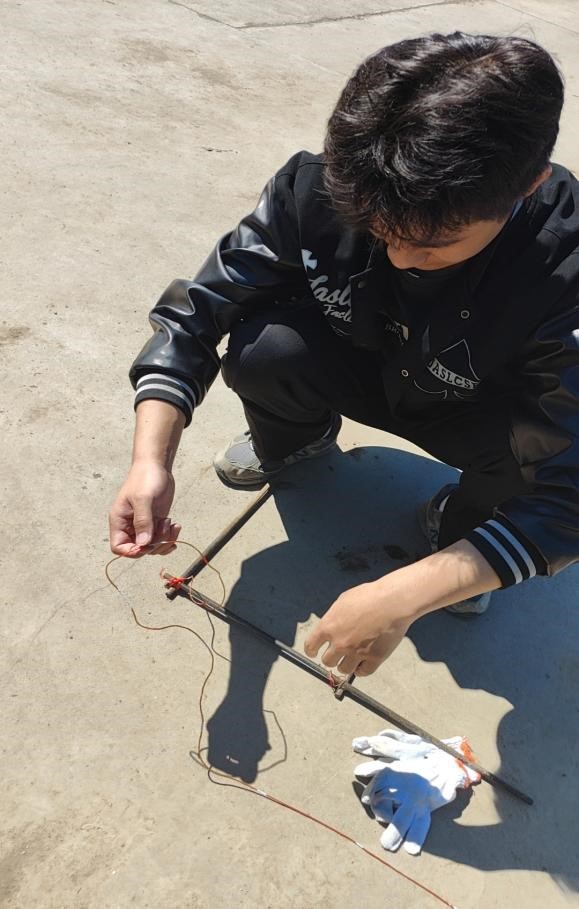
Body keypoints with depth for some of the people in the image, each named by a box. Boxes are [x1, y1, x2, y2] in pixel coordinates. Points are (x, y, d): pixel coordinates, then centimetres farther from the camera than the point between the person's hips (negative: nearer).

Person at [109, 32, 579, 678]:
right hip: (362, 371, 2)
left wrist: (401, 596, -44)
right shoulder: (319, 189, -28)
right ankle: (297, 440, 8)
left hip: (478, 413, -1)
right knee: (263, 348, -29)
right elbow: (196, 312, -22)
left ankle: (460, 521, 3)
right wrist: (151, 460, -36)